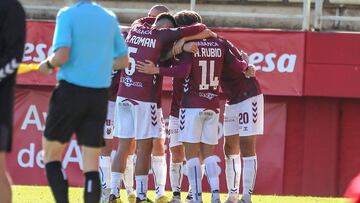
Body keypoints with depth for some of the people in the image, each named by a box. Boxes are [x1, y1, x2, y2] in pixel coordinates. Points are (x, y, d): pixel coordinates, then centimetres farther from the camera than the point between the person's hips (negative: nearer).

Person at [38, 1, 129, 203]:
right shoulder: (110, 18, 8)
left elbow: (61, 55, -18)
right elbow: (123, 61, 13)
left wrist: (48, 64, 1)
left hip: (71, 90, -4)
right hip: (100, 94, 4)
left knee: (51, 156, 8)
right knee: (91, 165, 3)